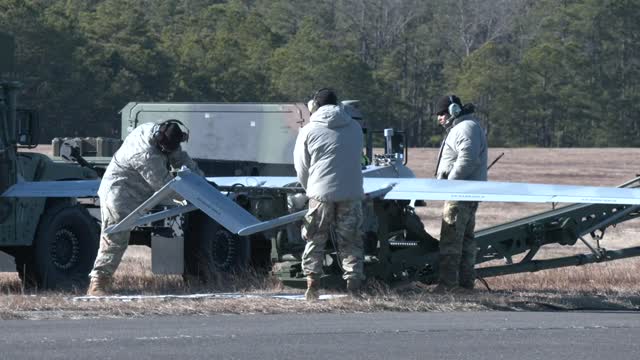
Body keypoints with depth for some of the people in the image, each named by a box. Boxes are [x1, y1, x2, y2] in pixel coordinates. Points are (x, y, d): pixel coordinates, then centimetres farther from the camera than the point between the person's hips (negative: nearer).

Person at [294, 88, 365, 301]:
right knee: (350, 243, 6)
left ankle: (312, 285, 7)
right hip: (351, 193, 2)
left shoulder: (309, 131, 1)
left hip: (320, 193, -2)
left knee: (315, 241, 10)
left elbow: (301, 168, 5)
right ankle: (354, 287, 0)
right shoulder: (355, 128, 10)